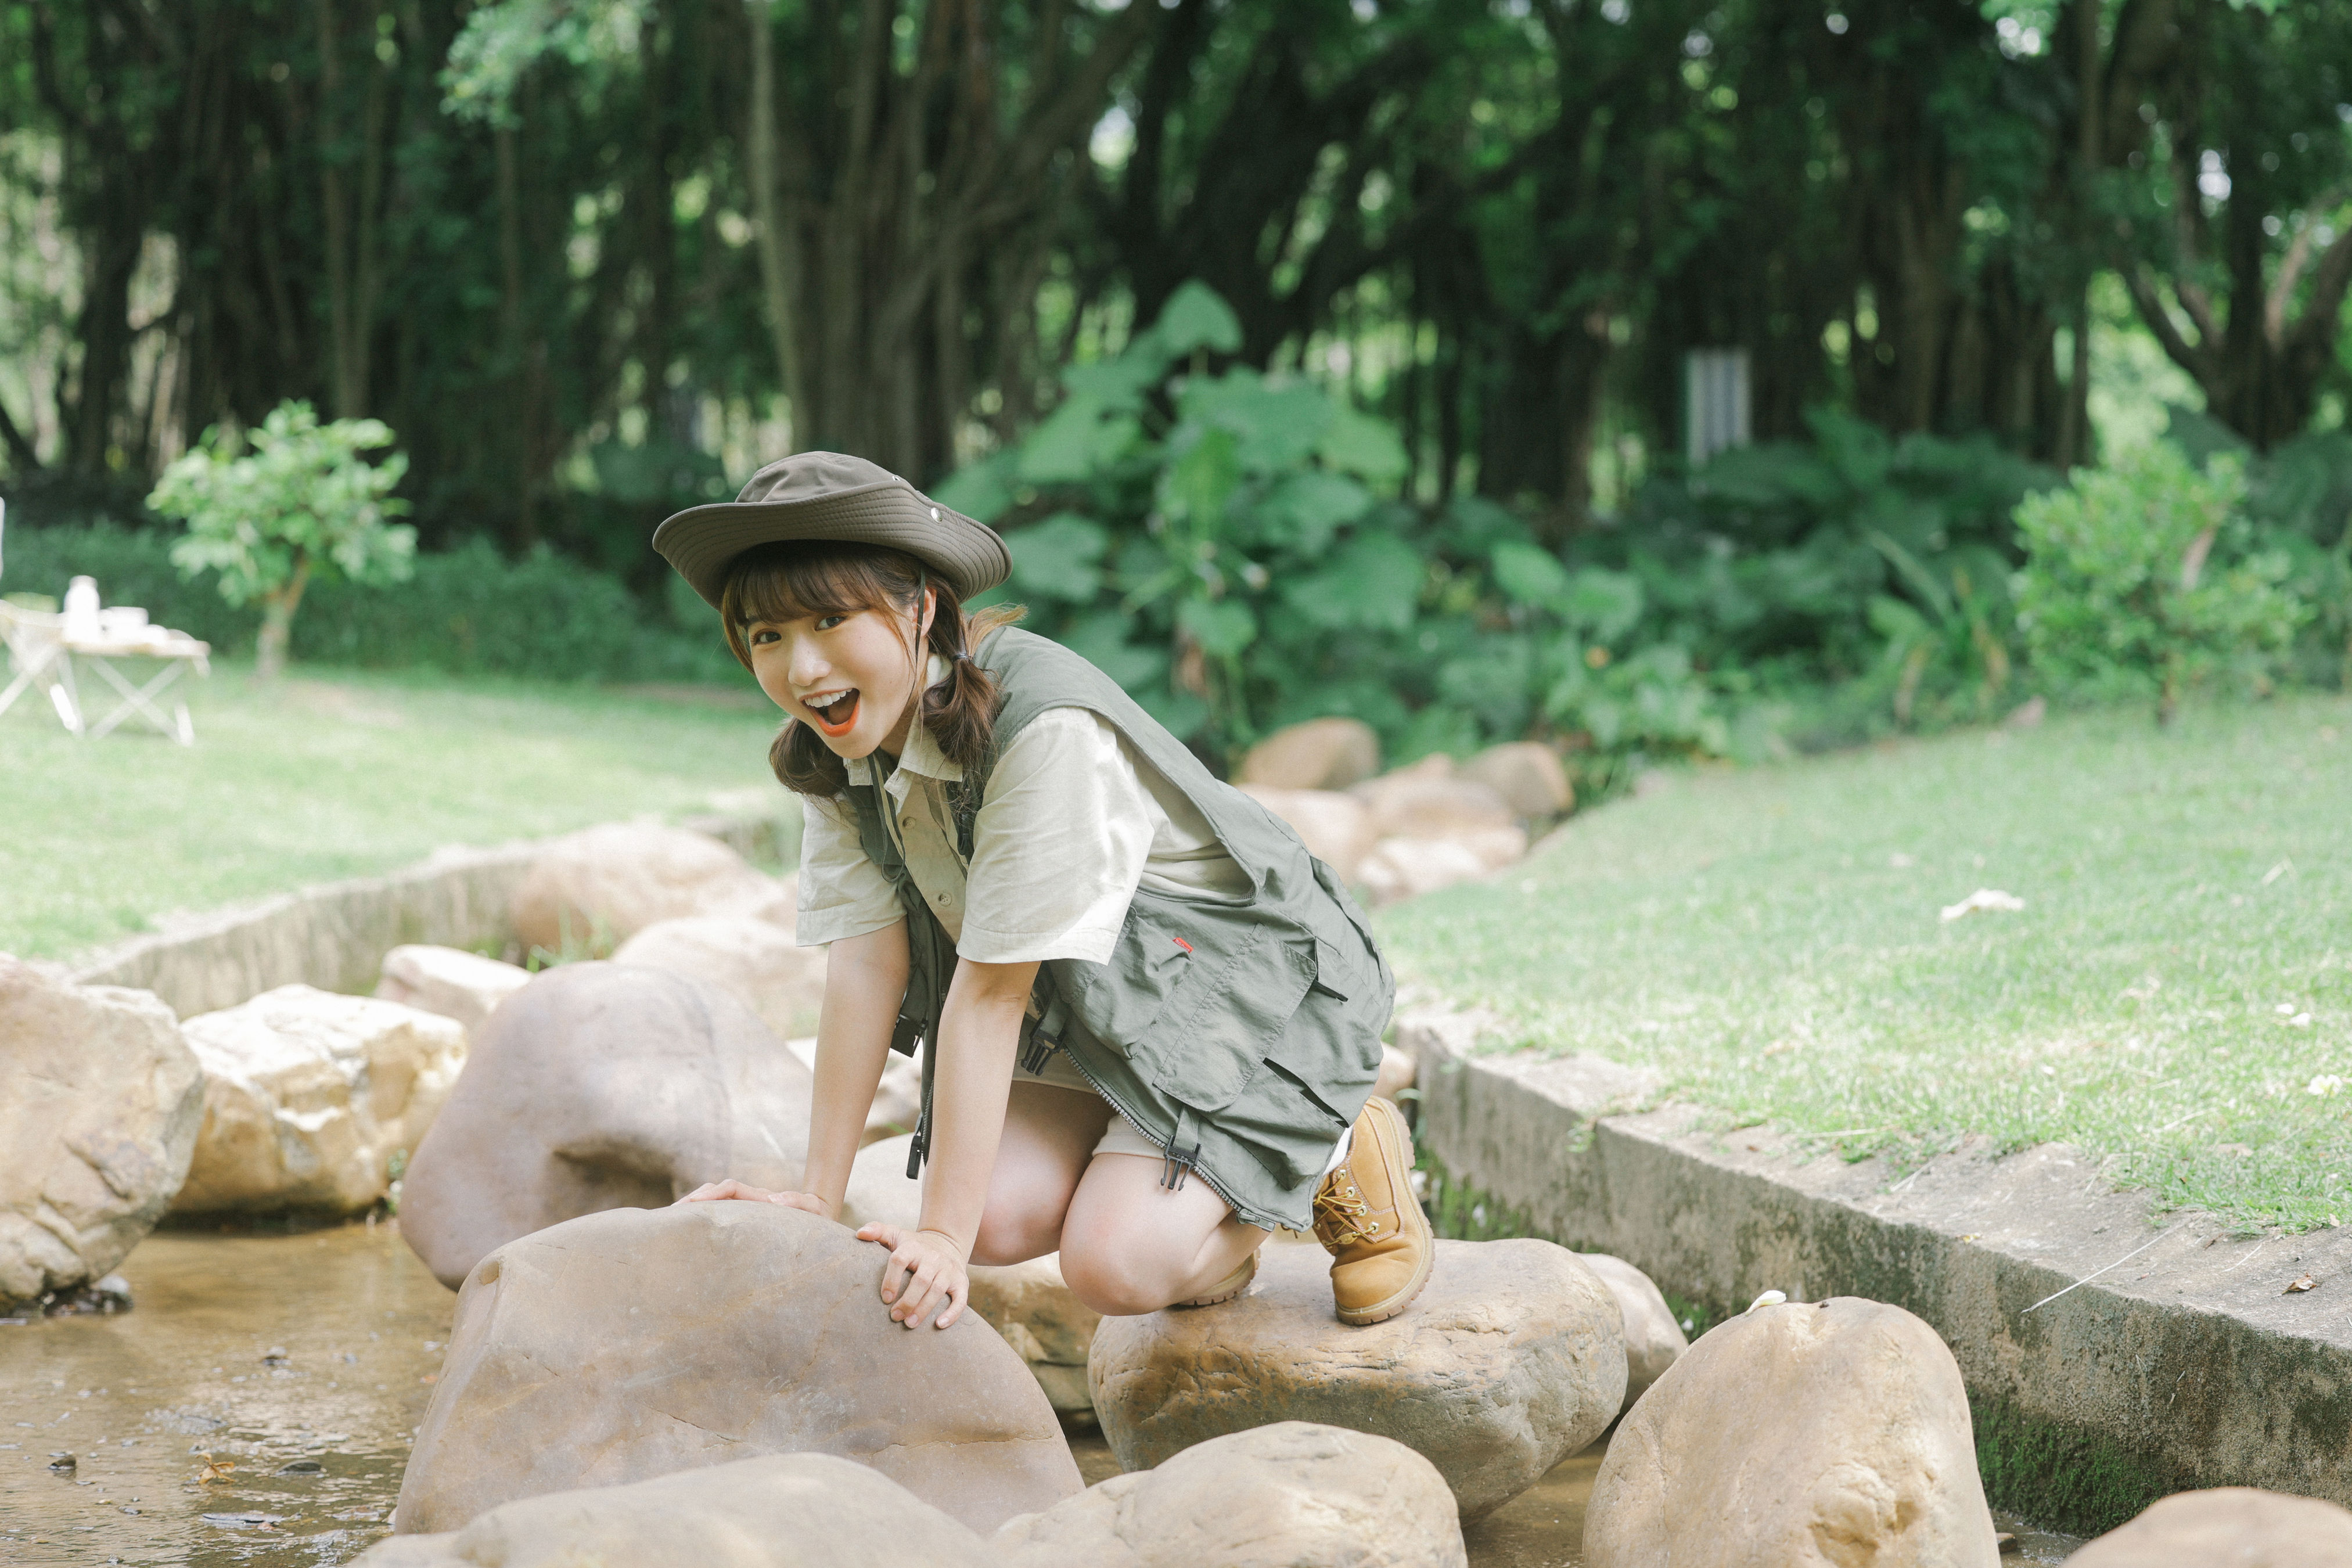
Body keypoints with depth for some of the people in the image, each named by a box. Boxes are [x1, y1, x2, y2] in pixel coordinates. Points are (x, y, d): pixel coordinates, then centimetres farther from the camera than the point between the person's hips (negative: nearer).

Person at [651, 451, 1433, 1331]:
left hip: (1252, 990, -7)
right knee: (999, 1215, -16)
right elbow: (868, 963, -11)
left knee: (1110, 1264, -21)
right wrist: (816, 1199, -15)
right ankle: (1210, 1256, 16)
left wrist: (944, 1237, -30)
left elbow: (993, 988, -33)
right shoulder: (839, 749, -9)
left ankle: (1336, 1154, 7)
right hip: (1086, 1016, 7)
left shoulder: (1050, 729, -33)